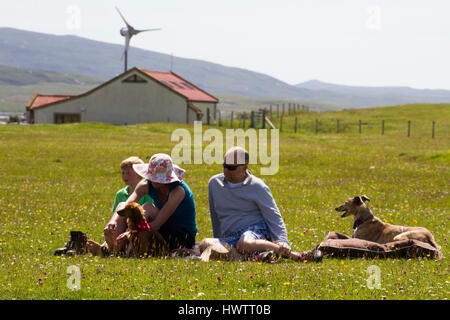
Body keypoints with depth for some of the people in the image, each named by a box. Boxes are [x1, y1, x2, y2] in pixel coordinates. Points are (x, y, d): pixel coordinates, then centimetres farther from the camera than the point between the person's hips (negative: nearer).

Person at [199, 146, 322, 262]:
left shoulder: (257, 186, 0)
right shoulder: (214, 183, 12)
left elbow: (274, 218, -4)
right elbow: (215, 217, 26)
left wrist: (282, 242, -19)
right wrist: (218, 243, 30)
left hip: (256, 230, -6)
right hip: (231, 237, 6)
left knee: (245, 244, -44)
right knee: (204, 245, -30)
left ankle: (292, 255, -37)